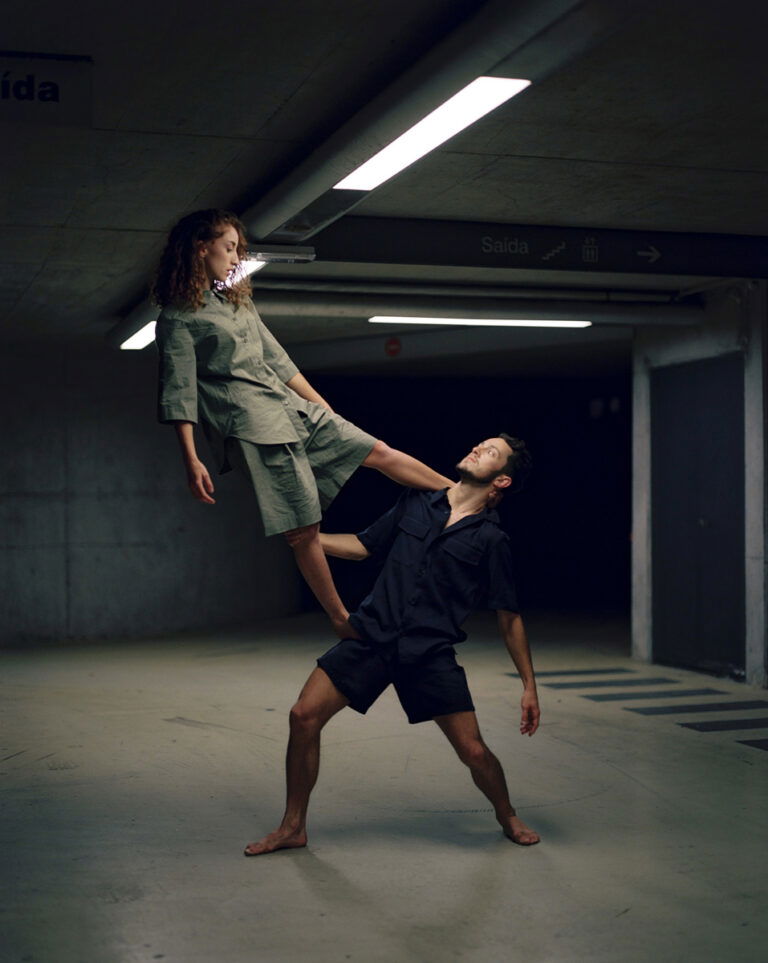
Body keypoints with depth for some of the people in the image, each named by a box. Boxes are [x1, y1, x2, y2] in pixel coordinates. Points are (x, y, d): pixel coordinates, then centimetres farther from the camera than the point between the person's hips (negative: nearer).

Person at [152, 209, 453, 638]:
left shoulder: (237, 300, 17)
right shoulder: (177, 318, -6)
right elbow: (179, 393, -11)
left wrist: (322, 405, 23)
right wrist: (192, 461, -18)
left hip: (295, 408, 8)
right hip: (254, 426, -8)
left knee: (380, 453, 10)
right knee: (304, 529, -7)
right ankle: (342, 620, 3)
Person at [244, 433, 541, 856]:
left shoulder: (490, 540, -1)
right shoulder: (416, 504, 8)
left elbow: (509, 618, 4)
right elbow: (363, 545, 19)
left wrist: (529, 686, 2)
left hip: (430, 652, -2)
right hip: (373, 634, 3)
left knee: (474, 751, -5)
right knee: (304, 716, -9)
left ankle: (508, 817, 29)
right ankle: (293, 827, 10)